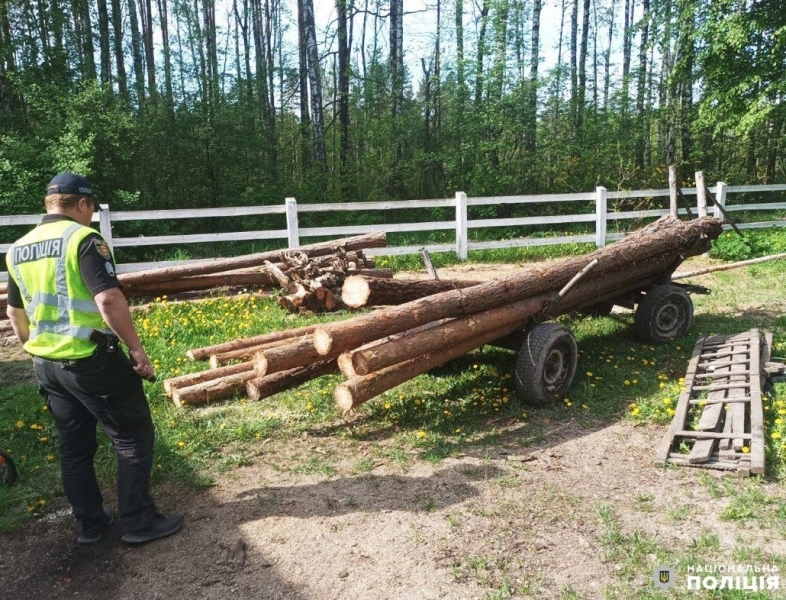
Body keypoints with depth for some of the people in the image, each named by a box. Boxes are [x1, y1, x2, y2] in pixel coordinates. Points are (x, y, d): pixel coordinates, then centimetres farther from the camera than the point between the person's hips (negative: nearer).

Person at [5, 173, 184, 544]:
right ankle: (138, 522, 11)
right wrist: (136, 348, -18)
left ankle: (89, 524, 28)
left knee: (74, 446, 17)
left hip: (46, 365, 8)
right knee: (133, 437, 5)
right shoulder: (83, 238, -14)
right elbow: (108, 300, -25)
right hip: (91, 360, -8)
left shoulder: (17, 249, 11)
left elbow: (14, 312, 20)